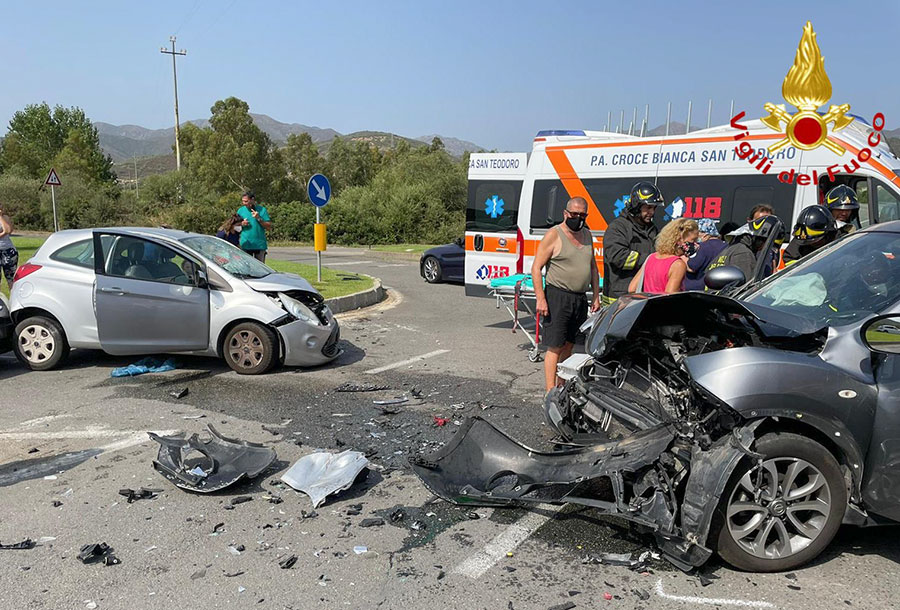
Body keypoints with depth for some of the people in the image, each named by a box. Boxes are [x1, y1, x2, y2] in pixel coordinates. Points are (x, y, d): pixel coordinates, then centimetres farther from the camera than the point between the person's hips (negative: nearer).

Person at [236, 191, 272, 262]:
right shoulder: (241, 210, 6)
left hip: (260, 245, -1)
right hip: (245, 245, 1)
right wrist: (241, 224, -9)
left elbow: (269, 227, -2)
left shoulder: (262, 210, 1)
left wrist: (259, 219, -14)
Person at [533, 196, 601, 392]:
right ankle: (550, 392, -5)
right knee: (555, 347, -8)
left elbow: (593, 268, 22)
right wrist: (540, 299, -17)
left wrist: (596, 296, 14)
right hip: (557, 297, -7)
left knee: (569, 346, 11)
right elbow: (536, 268, -10)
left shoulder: (586, 235, 15)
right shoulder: (554, 235, -7)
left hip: (580, 299, 7)